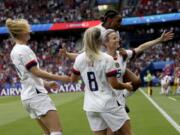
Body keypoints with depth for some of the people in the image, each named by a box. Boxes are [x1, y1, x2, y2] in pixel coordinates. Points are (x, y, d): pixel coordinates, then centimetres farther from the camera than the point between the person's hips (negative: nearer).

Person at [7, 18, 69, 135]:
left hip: (27, 96, 10)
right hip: (36, 94, -10)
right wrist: (61, 78, -16)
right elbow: (37, 72, -18)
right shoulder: (24, 49, -13)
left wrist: (46, 84, 21)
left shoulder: (14, 51, 15)